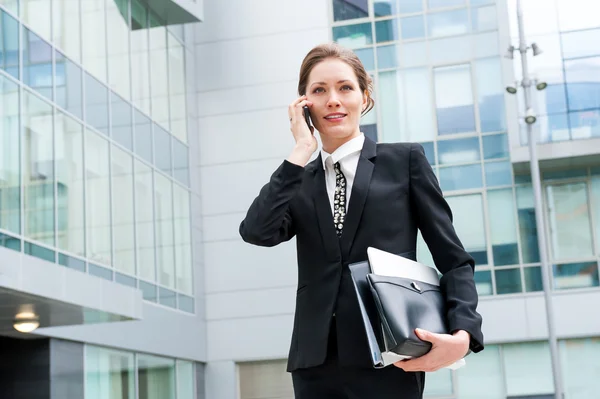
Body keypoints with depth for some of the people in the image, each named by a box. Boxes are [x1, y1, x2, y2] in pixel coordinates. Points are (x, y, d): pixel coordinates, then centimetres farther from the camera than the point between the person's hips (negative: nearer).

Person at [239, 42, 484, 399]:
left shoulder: (405, 160, 7)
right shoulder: (300, 181, 14)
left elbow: (453, 259, 4)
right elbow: (257, 232, -6)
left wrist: (463, 333, -13)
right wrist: (302, 151, -2)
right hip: (316, 363, 3)